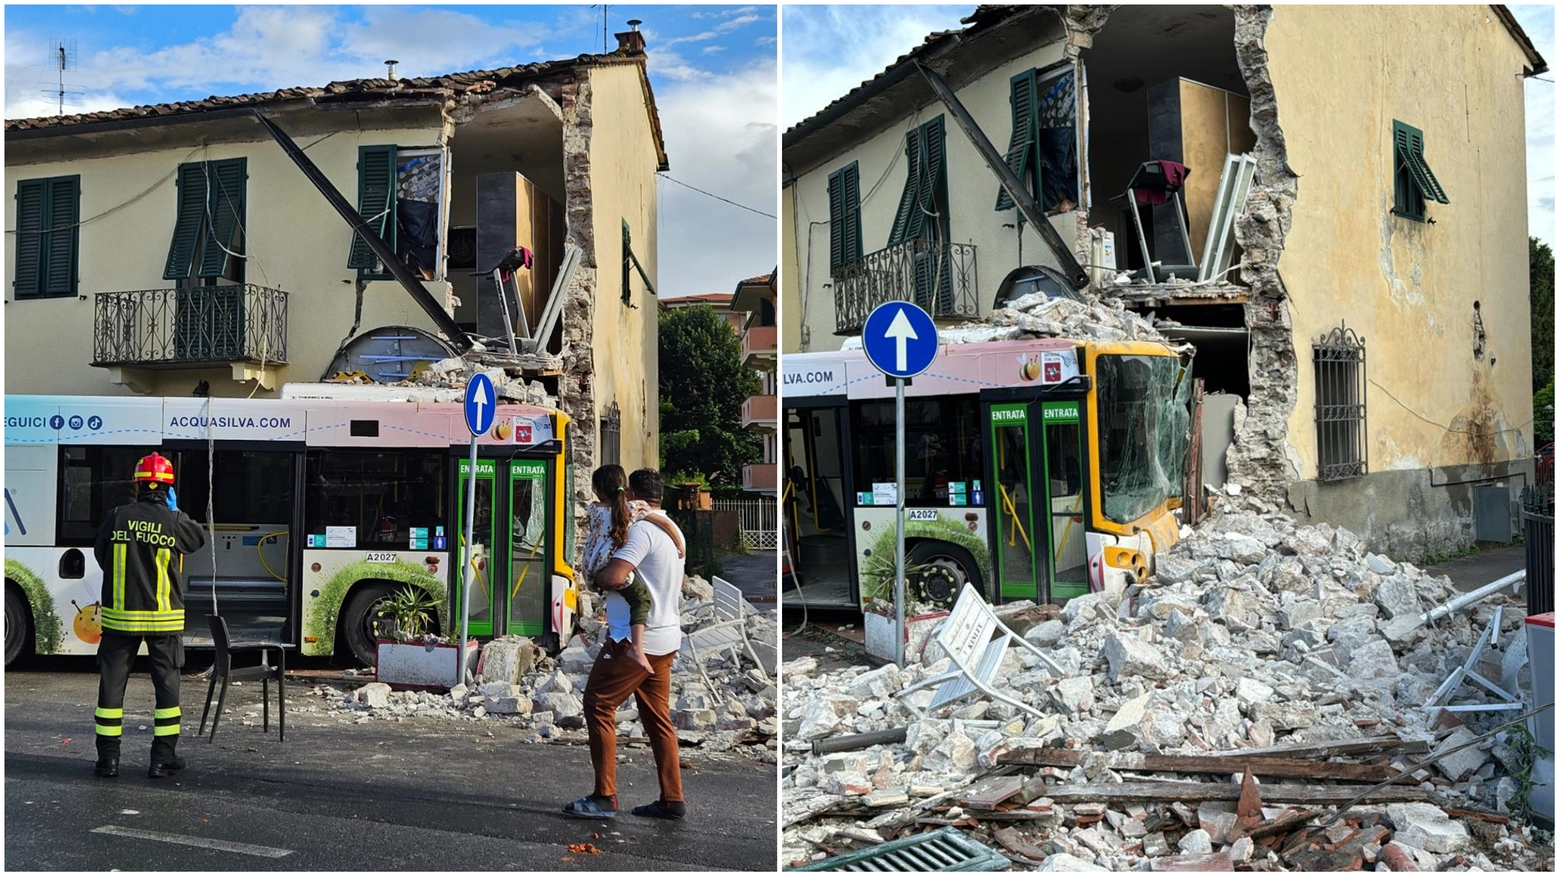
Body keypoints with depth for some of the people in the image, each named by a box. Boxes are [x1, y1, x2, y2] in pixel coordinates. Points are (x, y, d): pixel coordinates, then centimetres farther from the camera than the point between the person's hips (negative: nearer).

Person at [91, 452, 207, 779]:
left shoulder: (118, 516, -5)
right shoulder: (174, 521, -10)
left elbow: (100, 554, 7)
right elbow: (199, 539, 10)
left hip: (119, 615, 1)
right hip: (163, 618, -1)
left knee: (112, 684, 10)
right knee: (166, 684, 9)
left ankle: (108, 758, 14)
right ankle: (163, 758, 11)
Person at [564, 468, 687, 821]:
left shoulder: (641, 530, -15)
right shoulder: (672, 531, 14)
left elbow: (613, 577, -26)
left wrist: (594, 575, -3)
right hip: (665, 639, 9)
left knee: (598, 706, -1)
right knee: (657, 717, 12)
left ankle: (605, 797, -2)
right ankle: (672, 800, 13)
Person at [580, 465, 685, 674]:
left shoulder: (593, 509, 10)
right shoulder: (634, 507, -1)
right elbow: (666, 523, -6)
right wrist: (680, 547, 8)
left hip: (590, 571, 6)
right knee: (641, 598, -5)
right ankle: (637, 648, -23)